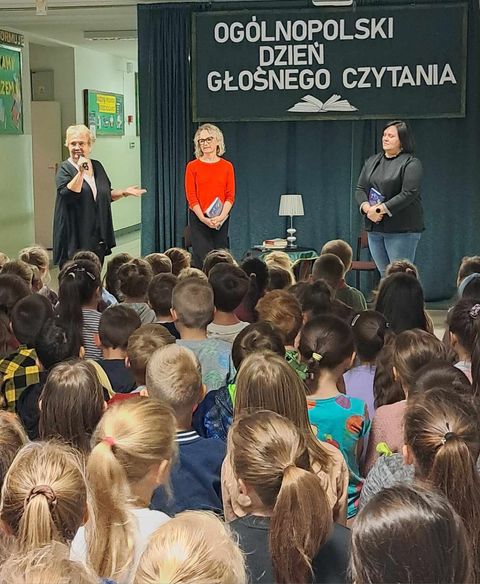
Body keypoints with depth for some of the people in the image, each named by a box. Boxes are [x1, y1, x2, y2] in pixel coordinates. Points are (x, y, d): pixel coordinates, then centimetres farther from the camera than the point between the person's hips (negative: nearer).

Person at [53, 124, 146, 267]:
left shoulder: (97, 166, 12)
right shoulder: (65, 169, -4)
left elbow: (107, 194, 22)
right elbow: (68, 194, -20)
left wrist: (124, 192, 7)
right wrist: (81, 172, -25)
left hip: (97, 238, 5)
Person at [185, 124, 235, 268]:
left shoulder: (227, 166, 6)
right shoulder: (192, 166, 2)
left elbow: (230, 196, 2)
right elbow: (191, 196, -3)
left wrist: (221, 216, -14)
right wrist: (204, 219, -14)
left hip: (221, 220, 2)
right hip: (198, 218, -2)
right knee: (203, 260, -7)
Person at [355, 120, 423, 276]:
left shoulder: (411, 163, -5)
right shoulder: (372, 161, 15)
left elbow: (409, 193, -16)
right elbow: (360, 189, 11)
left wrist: (381, 209, -20)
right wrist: (367, 208, -10)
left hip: (401, 230, -6)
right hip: (374, 229, 6)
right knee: (384, 275, 9)